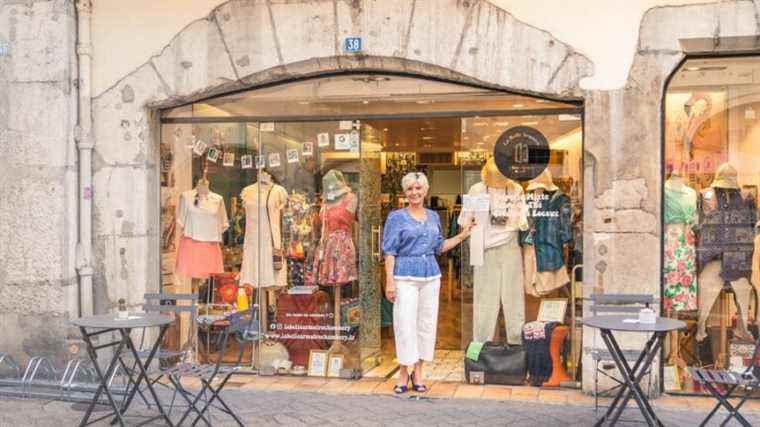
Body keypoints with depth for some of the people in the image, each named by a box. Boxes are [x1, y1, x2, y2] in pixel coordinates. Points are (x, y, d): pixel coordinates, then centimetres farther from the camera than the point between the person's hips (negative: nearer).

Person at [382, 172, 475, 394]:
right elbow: (390, 251, -4)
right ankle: (403, 373, 7)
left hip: (431, 275, 5)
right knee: (405, 325, -5)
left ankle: (418, 372, 17)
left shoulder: (433, 216, 13)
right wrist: (389, 281, -11)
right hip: (405, 276, -5)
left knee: (427, 324, 6)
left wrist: (462, 235, 15)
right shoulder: (397, 217, -1)